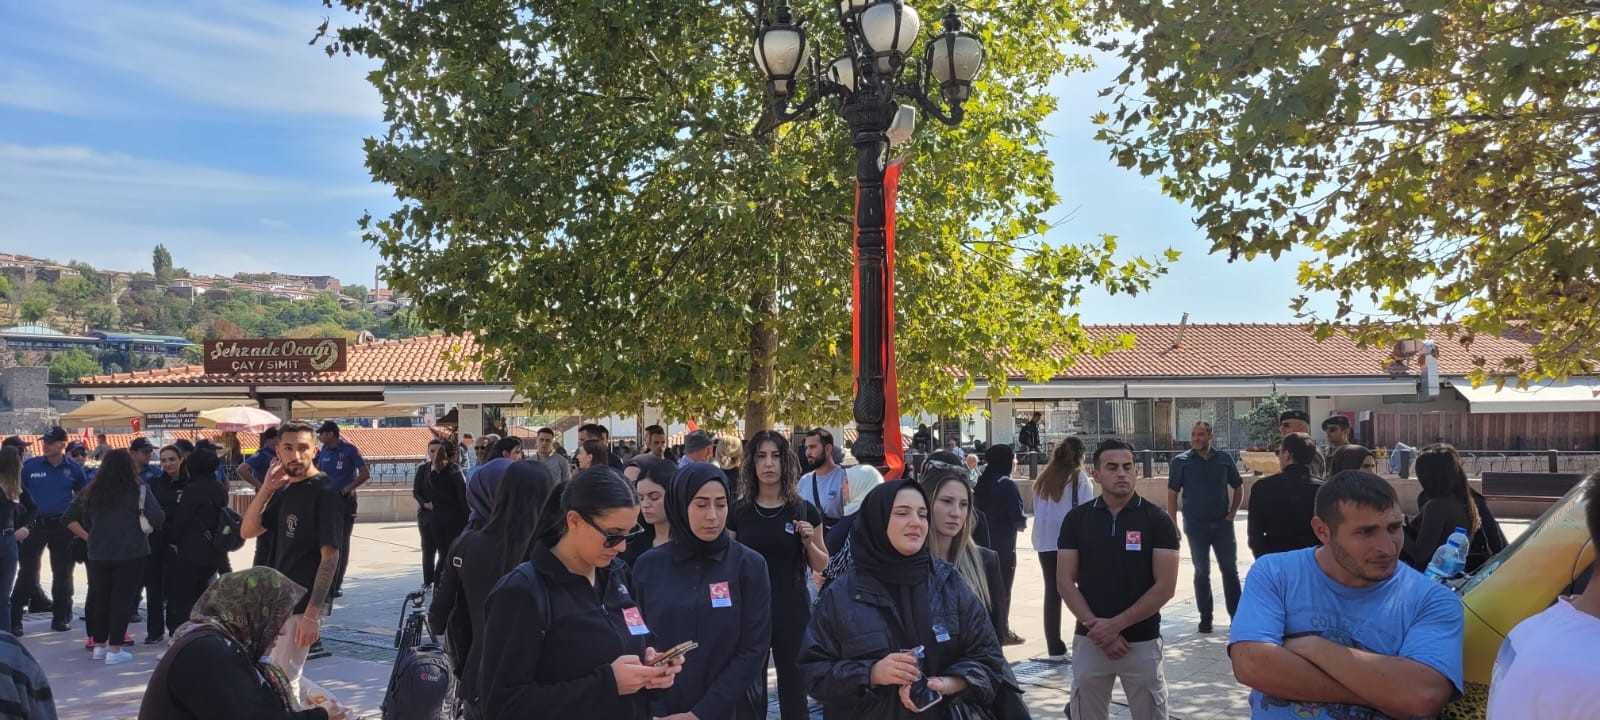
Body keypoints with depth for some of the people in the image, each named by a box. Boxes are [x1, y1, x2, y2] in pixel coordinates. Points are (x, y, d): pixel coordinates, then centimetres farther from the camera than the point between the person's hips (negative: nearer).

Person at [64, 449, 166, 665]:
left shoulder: (91, 492, 5)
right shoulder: (138, 491, -9)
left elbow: (69, 518, 11)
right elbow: (158, 519, -12)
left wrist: (87, 537, 15)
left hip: (98, 555, 4)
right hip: (130, 554, -4)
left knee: (100, 598, 16)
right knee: (122, 599, 0)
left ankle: (99, 645, 26)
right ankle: (115, 650, 1)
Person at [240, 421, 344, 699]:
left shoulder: (325, 493, -16)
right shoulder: (284, 491, 11)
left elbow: (329, 557, -19)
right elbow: (248, 531, 10)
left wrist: (312, 614, -23)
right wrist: (266, 489, -3)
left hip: (303, 603, -9)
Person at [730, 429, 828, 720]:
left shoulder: (805, 510, 0)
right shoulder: (738, 511, 2)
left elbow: (821, 566, 7)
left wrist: (808, 541, -11)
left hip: (793, 610, -1)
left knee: (794, 688, 2)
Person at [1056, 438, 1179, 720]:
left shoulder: (1157, 520, -3)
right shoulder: (1076, 519, 1)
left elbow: (1165, 587, -8)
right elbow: (1065, 581, 0)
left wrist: (1116, 624, -13)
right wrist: (1096, 626, -11)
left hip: (1142, 641, -1)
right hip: (1090, 640, 2)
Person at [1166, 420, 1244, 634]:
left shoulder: (1224, 459, 2)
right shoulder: (1181, 461, -3)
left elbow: (1238, 488, 12)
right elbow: (1172, 494, -2)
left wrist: (1232, 513, -1)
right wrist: (1173, 526, -8)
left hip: (1222, 524, 1)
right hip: (1196, 525, -1)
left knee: (1230, 569, 5)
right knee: (1202, 572, 6)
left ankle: (1236, 614, 15)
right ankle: (1205, 617, 16)